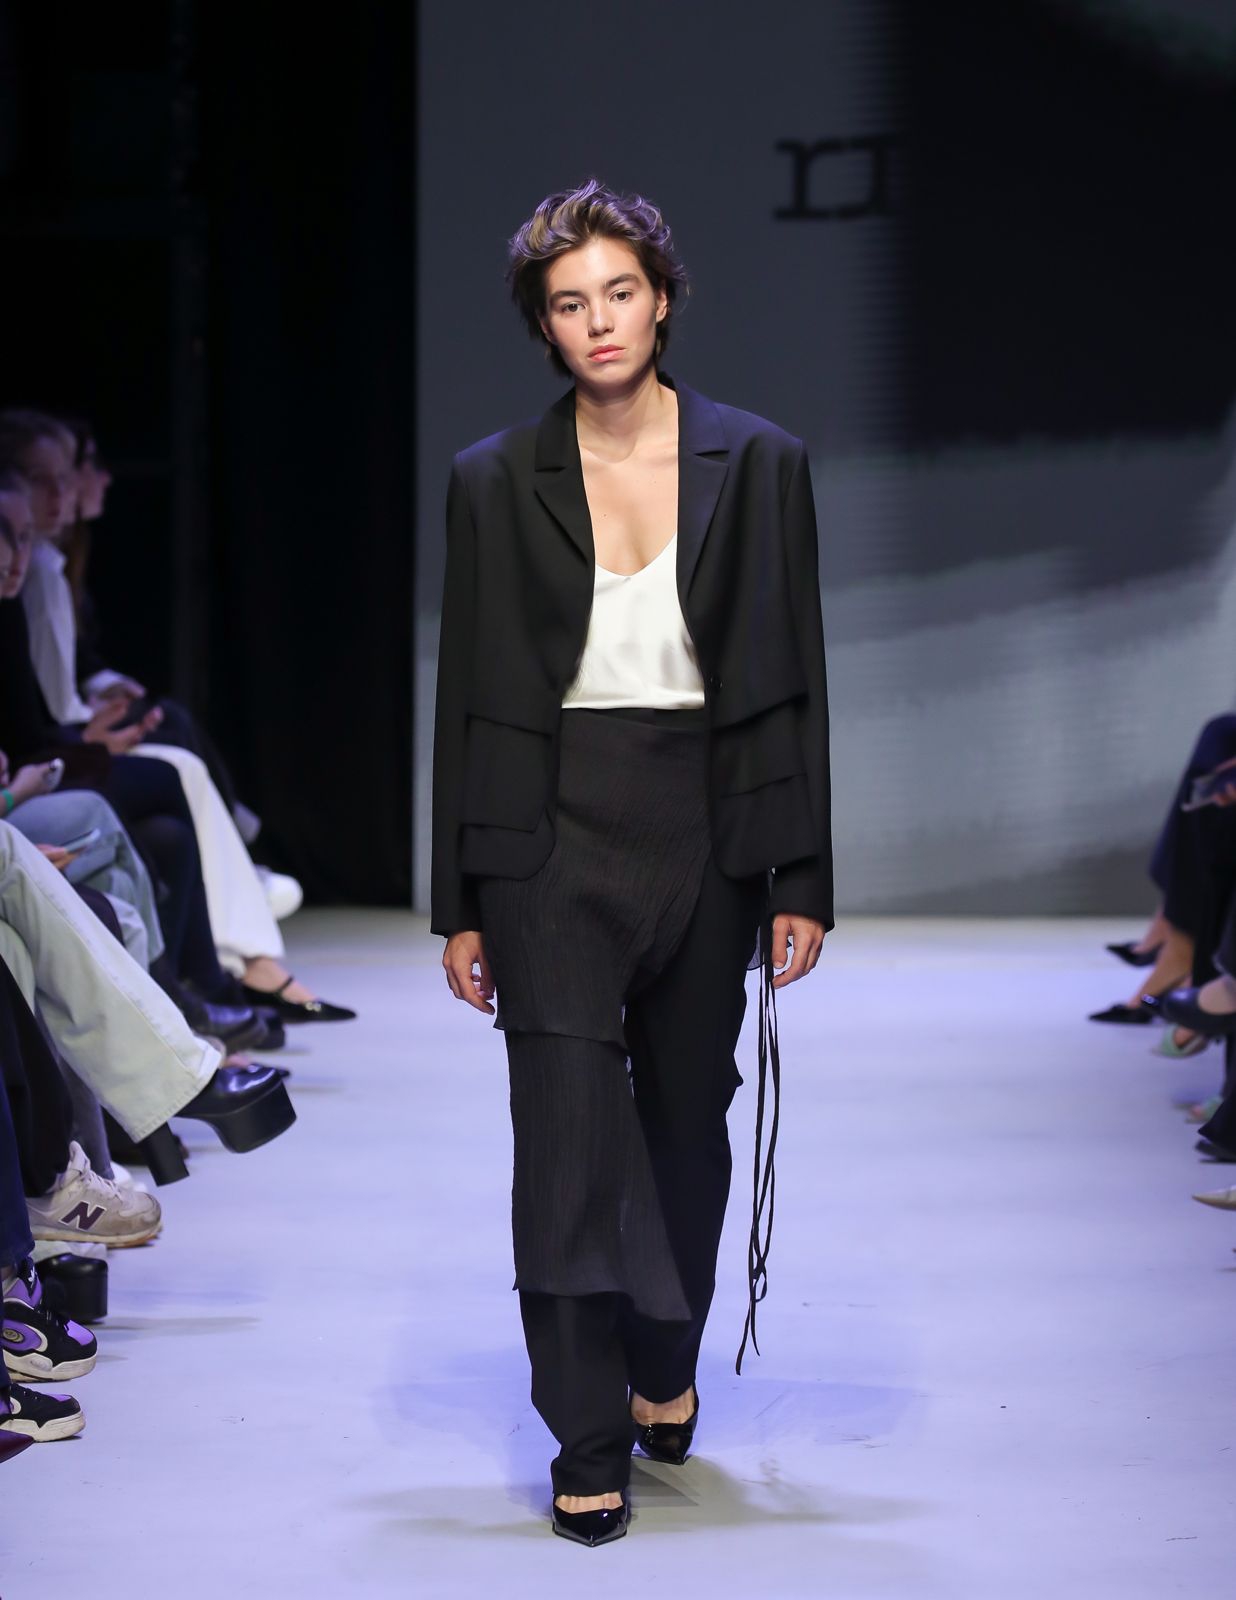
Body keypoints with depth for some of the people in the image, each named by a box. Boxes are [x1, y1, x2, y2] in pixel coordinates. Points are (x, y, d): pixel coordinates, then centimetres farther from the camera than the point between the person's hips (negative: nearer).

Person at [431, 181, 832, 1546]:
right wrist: (459, 906, 1)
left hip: (703, 831, 2)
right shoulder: (496, 481, 2)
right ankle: (588, 1445, -5)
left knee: (688, 1123, 13)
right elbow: (466, 696, 4)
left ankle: (666, 1365, 35)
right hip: (552, 833, -1)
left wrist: (800, 883, -1)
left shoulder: (759, 464, 2)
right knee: (569, 1135, -9)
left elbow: (795, 683, 3)